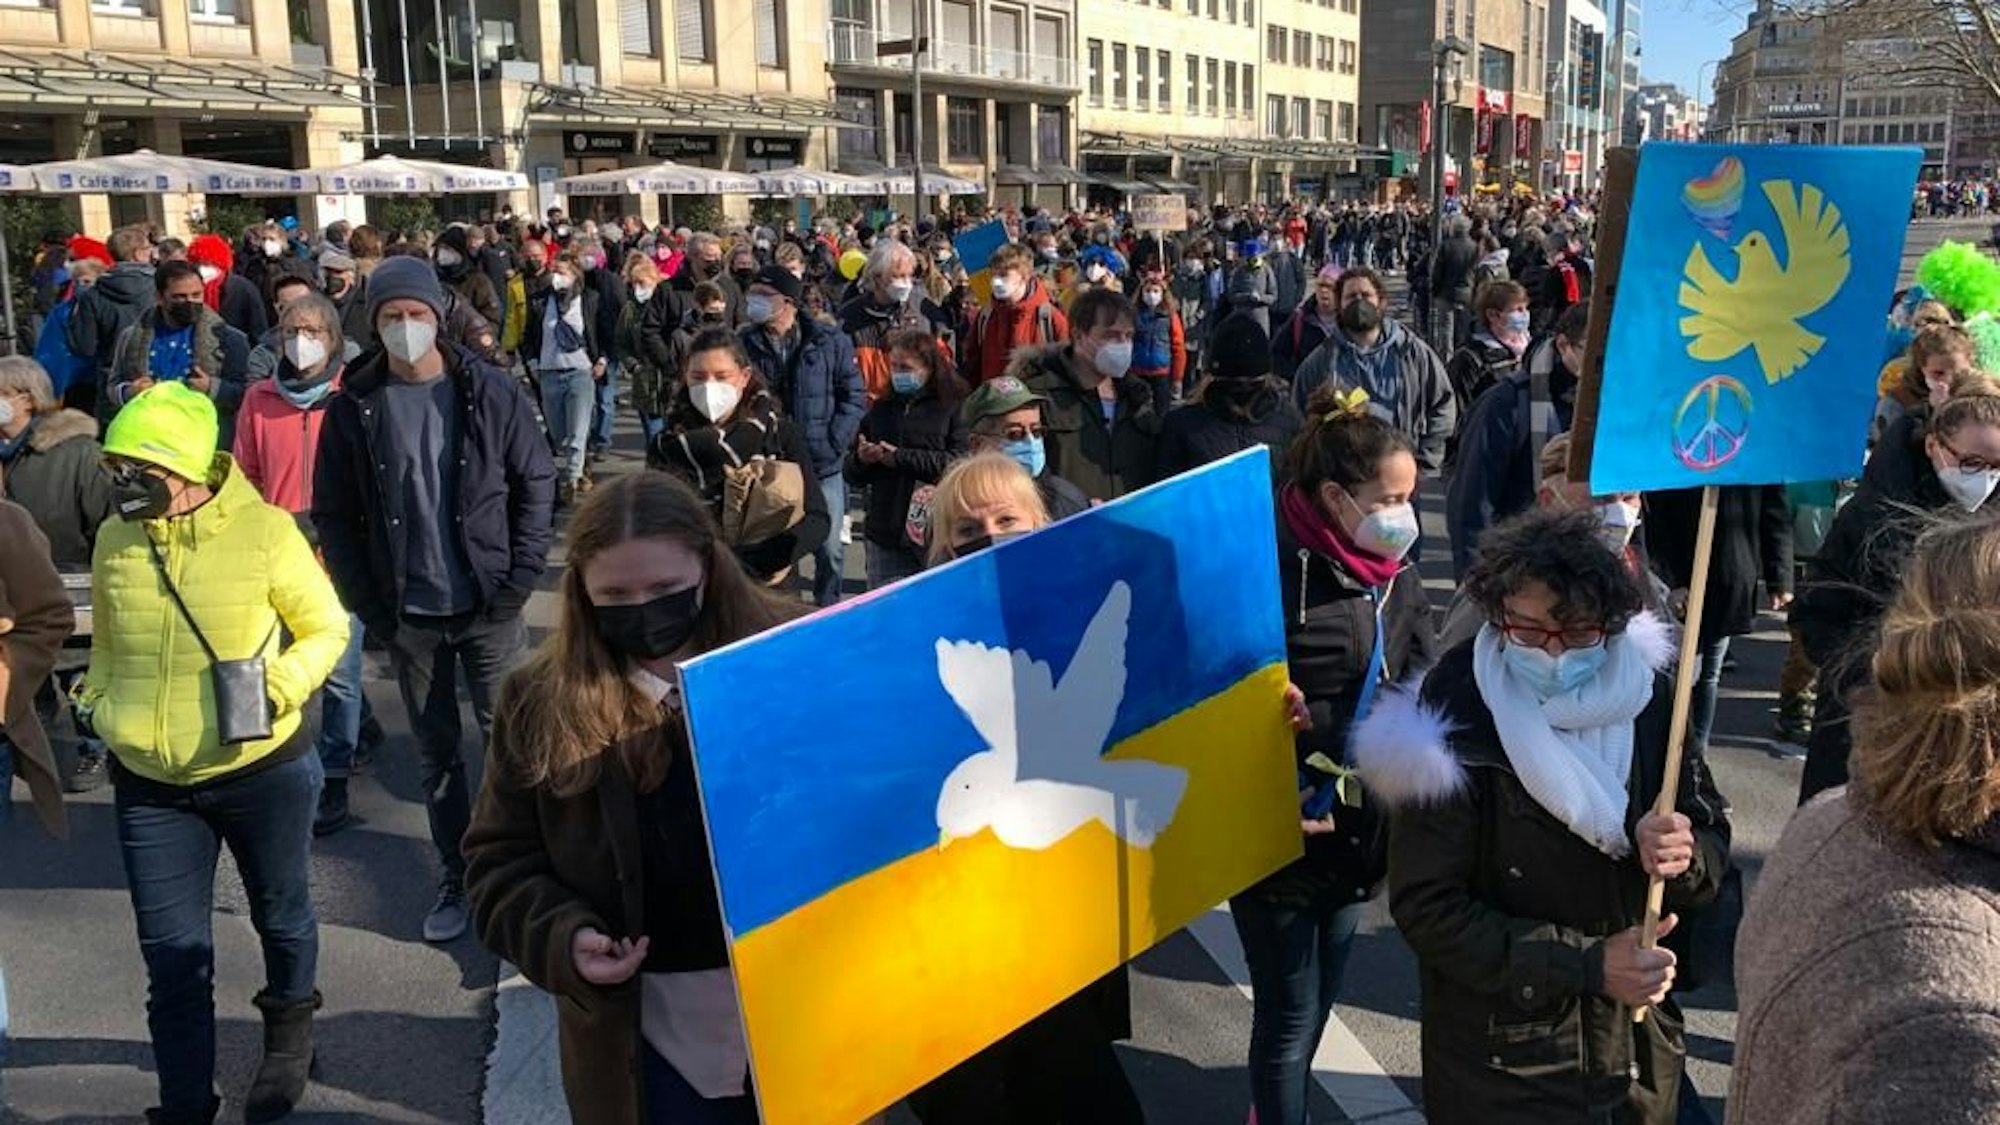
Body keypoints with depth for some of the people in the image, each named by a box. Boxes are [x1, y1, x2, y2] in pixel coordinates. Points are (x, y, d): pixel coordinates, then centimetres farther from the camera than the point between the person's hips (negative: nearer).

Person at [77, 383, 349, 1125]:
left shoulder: (264, 531, -16)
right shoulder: (114, 541, -3)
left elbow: (326, 628, -6)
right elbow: (108, 647, 14)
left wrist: (280, 687, -20)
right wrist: (96, 703, -3)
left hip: (264, 770, -2)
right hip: (150, 784, 3)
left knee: (280, 915, 20)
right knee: (172, 952, 7)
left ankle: (289, 1033, 49)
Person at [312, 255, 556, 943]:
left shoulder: (490, 393, -5)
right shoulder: (353, 408, -1)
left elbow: (536, 484, -1)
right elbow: (333, 516, 3)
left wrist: (518, 582, -8)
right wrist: (370, 606, -3)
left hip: (488, 608, -2)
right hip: (408, 615, 2)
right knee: (437, 753, 12)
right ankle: (457, 878, 26)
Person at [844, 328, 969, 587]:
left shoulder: (954, 408, -1)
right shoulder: (880, 410, 15)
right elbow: (852, 476, 18)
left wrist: (901, 458, -12)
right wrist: (861, 460, -5)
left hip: (937, 536, -5)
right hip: (885, 537, 5)